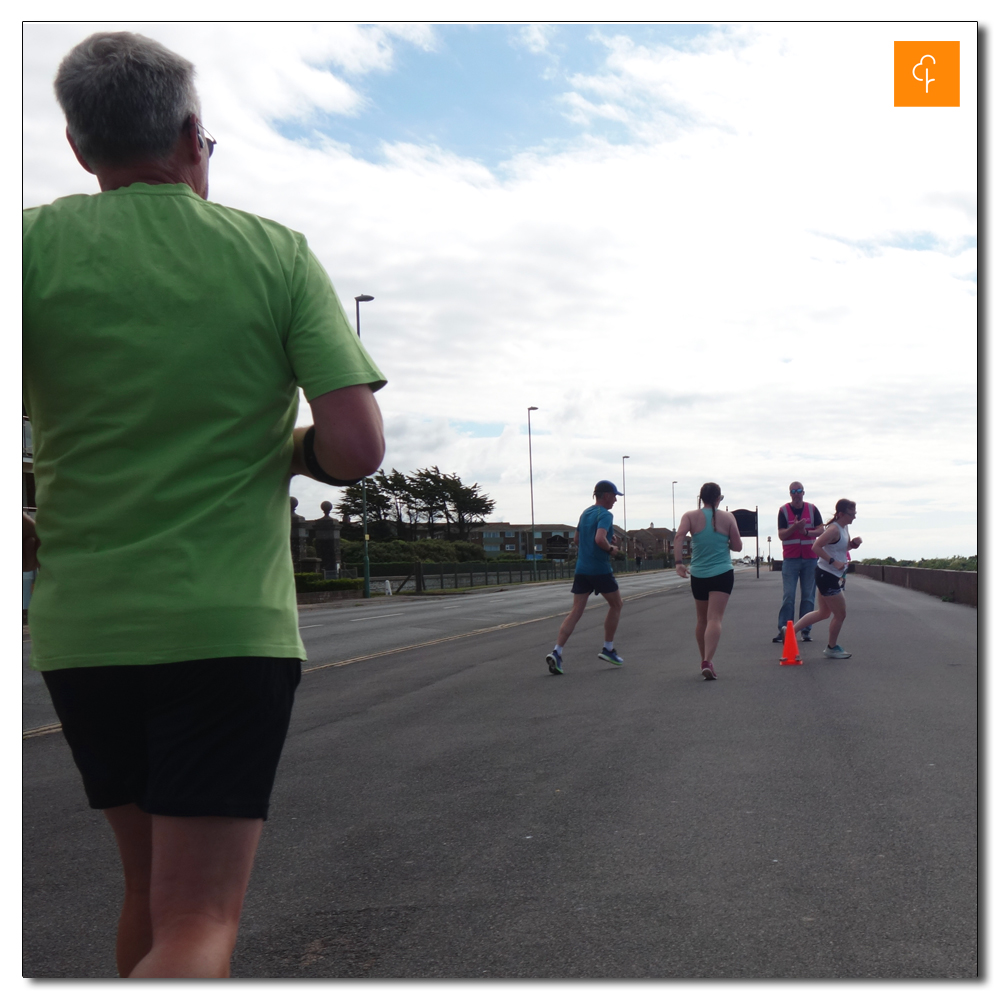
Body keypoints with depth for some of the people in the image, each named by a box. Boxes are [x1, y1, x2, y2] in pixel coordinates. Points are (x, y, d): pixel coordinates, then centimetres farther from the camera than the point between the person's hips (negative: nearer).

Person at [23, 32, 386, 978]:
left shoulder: (34, 243, -1)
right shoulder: (278, 254, -1)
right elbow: (358, 445, -10)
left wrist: (24, 540, 4)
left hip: (79, 627, 3)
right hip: (231, 626, -3)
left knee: (151, 882, 23)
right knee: (196, 923, 0)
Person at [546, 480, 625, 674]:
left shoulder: (585, 513, 15)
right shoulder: (605, 515, -11)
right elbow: (600, 539, -27)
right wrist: (611, 549, -8)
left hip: (581, 569, 7)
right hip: (600, 569, -7)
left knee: (576, 612, 2)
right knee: (616, 604, 14)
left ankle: (556, 651, -12)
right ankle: (608, 649, 17)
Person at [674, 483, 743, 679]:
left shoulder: (691, 516, 0)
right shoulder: (728, 517, 0)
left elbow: (678, 537, -16)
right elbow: (738, 546, 1)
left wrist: (679, 563, -18)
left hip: (698, 575, 2)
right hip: (722, 574, -2)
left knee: (702, 620, 17)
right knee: (715, 619, -10)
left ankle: (704, 661, 29)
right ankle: (707, 662, -26)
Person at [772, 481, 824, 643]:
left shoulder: (812, 509, 6)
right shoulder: (784, 510, 2)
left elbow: (821, 530, 2)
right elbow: (781, 534, -4)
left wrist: (807, 532, -16)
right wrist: (794, 527, -21)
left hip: (810, 558, 2)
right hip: (790, 558, -2)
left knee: (808, 596, 2)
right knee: (788, 596, -7)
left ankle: (805, 631, 7)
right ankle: (783, 630, -6)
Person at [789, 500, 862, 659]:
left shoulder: (844, 528, 9)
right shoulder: (834, 529, -21)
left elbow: (845, 546, 23)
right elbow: (816, 547, -28)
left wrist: (854, 543, 1)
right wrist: (833, 561, -30)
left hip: (834, 576, 10)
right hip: (827, 575, -10)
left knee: (823, 613, 18)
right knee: (840, 614, 1)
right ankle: (832, 648, 18)